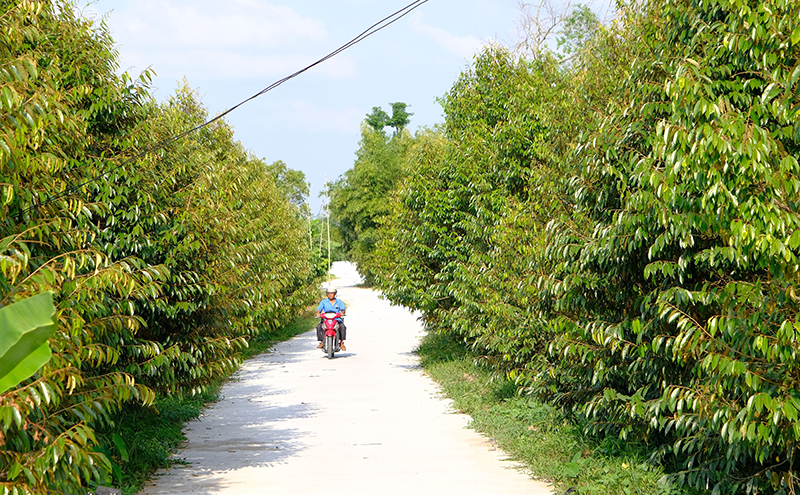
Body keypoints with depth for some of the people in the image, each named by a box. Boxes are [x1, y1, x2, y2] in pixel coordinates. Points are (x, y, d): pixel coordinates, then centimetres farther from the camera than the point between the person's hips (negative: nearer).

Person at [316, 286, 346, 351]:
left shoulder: (339, 302, 13)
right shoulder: (324, 302, 13)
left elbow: (343, 309, -1)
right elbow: (319, 308, 0)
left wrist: (342, 313, -25)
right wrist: (318, 313, -23)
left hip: (337, 319, -1)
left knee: (343, 327, -31)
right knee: (319, 327, -28)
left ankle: (341, 342, -19)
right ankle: (321, 342, -21)